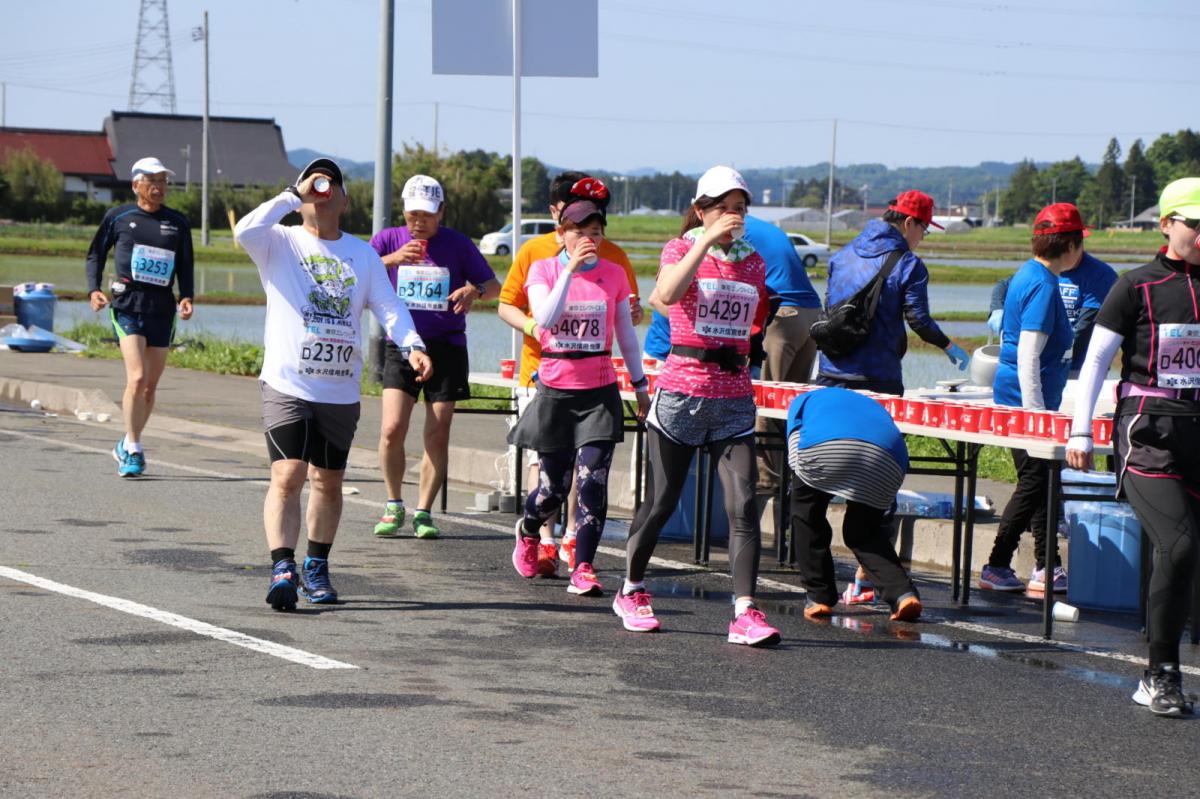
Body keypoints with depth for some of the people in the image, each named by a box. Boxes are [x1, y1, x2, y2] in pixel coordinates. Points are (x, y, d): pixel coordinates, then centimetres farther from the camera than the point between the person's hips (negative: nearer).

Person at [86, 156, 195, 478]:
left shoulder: (178, 223, 10)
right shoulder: (118, 217, 4)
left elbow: (185, 266, 14)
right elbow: (96, 254, 13)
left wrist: (186, 297, -3)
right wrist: (94, 289, -2)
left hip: (162, 307, 3)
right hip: (127, 304, -3)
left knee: (151, 385, 7)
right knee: (137, 377, -17)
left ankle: (127, 445, 25)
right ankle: (133, 450, -7)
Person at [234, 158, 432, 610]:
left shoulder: (362, 254, 12)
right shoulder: (281, 243, 2)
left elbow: (388, 305, 4)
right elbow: (245, 232, -20)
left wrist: (412, 345, -14)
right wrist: (293, 195, -13)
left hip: (342, 391, 4)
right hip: (287, 386, -4)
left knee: (329, 483, 12)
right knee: (288, 477, -16)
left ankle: (317, 568, 25)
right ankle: (282, 569, -20)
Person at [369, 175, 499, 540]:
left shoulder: (458, 244, 5)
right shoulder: (389, 239, 4)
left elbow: (494, 286, 9)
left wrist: (474, 291, -15)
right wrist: (393, 259, -27)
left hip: (446, 348, 1)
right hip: (401, 346, -1)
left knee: (437, 437, 0)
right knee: (392, 429, -13)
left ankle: (423, 512, 11)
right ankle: (394, 506, 6)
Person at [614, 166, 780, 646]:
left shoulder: (754, 262, 12)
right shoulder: (681, 249, -1)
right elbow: (667, 294, -25)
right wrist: (707, 241, -26)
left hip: (734, 398, 3)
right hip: (682, 392, -3)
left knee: (743, 504, -11)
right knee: (661, 503, 6)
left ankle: (745, 613, -15)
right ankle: (631, 591, 28)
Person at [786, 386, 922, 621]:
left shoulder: (804, 400, 38)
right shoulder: (873, 407, 45)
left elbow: (795, 446, 21)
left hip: (823, 446, -3)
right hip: (886, 456, 3)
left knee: (806, 513, 25)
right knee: (863, 530, 23)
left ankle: (819, 597, 21)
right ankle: (903, 591, 3)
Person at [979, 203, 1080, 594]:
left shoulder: (1027, 275, 12)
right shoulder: (1044, 286, -18)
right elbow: (1028, 356, -23)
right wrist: (1035, 412, -23)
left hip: (1014, 397, 10)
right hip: (1027, 399, -10)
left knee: (1043, 480, 13)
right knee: (1035, 482, -4)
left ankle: (1047, 568, 18)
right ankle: (996, 568, -1)